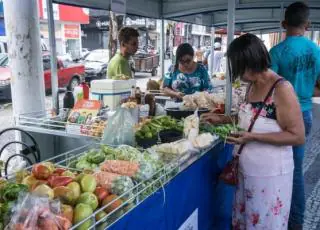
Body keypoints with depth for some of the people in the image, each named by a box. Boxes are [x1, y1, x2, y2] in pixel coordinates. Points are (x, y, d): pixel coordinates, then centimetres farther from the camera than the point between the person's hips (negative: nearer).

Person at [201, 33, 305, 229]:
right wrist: (222, 119, 6)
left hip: (270, 174, -7)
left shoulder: (282, 89, -19)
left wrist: (252, 137, -25)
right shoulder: (252, 86, 5)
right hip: (246, 169, 7)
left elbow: (298, 136, -19)